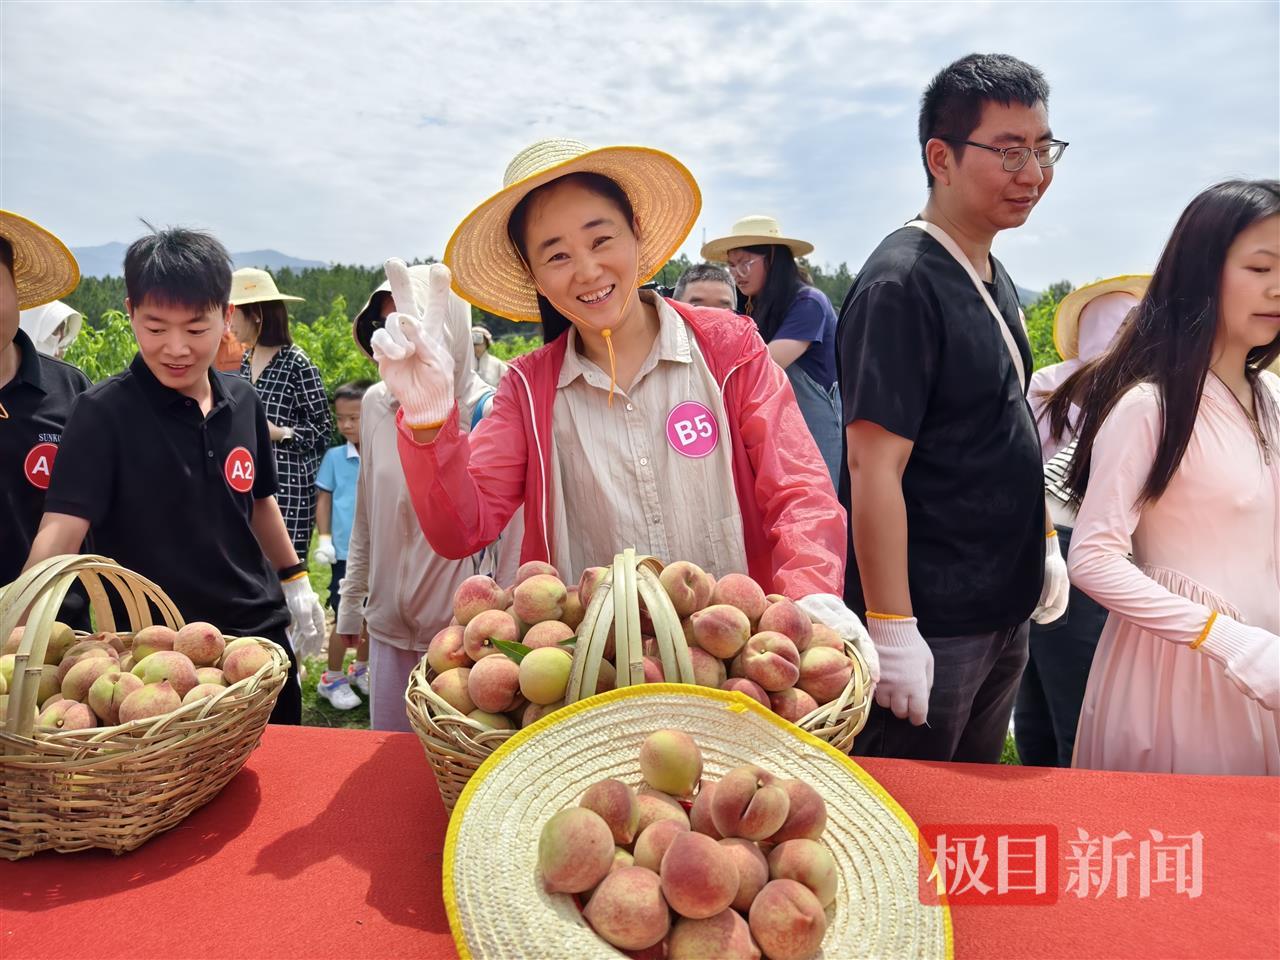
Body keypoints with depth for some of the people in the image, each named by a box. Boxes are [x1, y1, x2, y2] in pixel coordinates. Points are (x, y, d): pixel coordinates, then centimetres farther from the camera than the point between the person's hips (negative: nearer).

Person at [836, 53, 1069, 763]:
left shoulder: (996, 280, 10)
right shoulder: (901, 285, -19)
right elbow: (874, 468, -24)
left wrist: (1044, 542, 17)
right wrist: (892, 630, -23)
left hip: (1005, 612, 9)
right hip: (929, 626, -9)